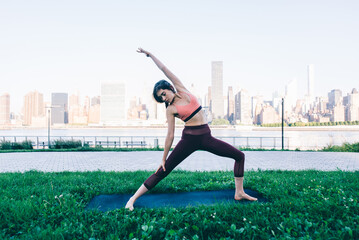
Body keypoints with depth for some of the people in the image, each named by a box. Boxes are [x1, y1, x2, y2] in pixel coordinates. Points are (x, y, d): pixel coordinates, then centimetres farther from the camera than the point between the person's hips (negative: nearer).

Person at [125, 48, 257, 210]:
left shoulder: (182, 90, 6)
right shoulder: (170, 109, -2)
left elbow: (164, 69, 6)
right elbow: (170, 135, -2)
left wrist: (150, 54, 8)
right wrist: (164, 158, -2)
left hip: (206, 137, 4)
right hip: (189, 138, -4)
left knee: (239, 156, 6)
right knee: (163, 171, -6)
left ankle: (239, 193, 16)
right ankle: (133, 198, 2)